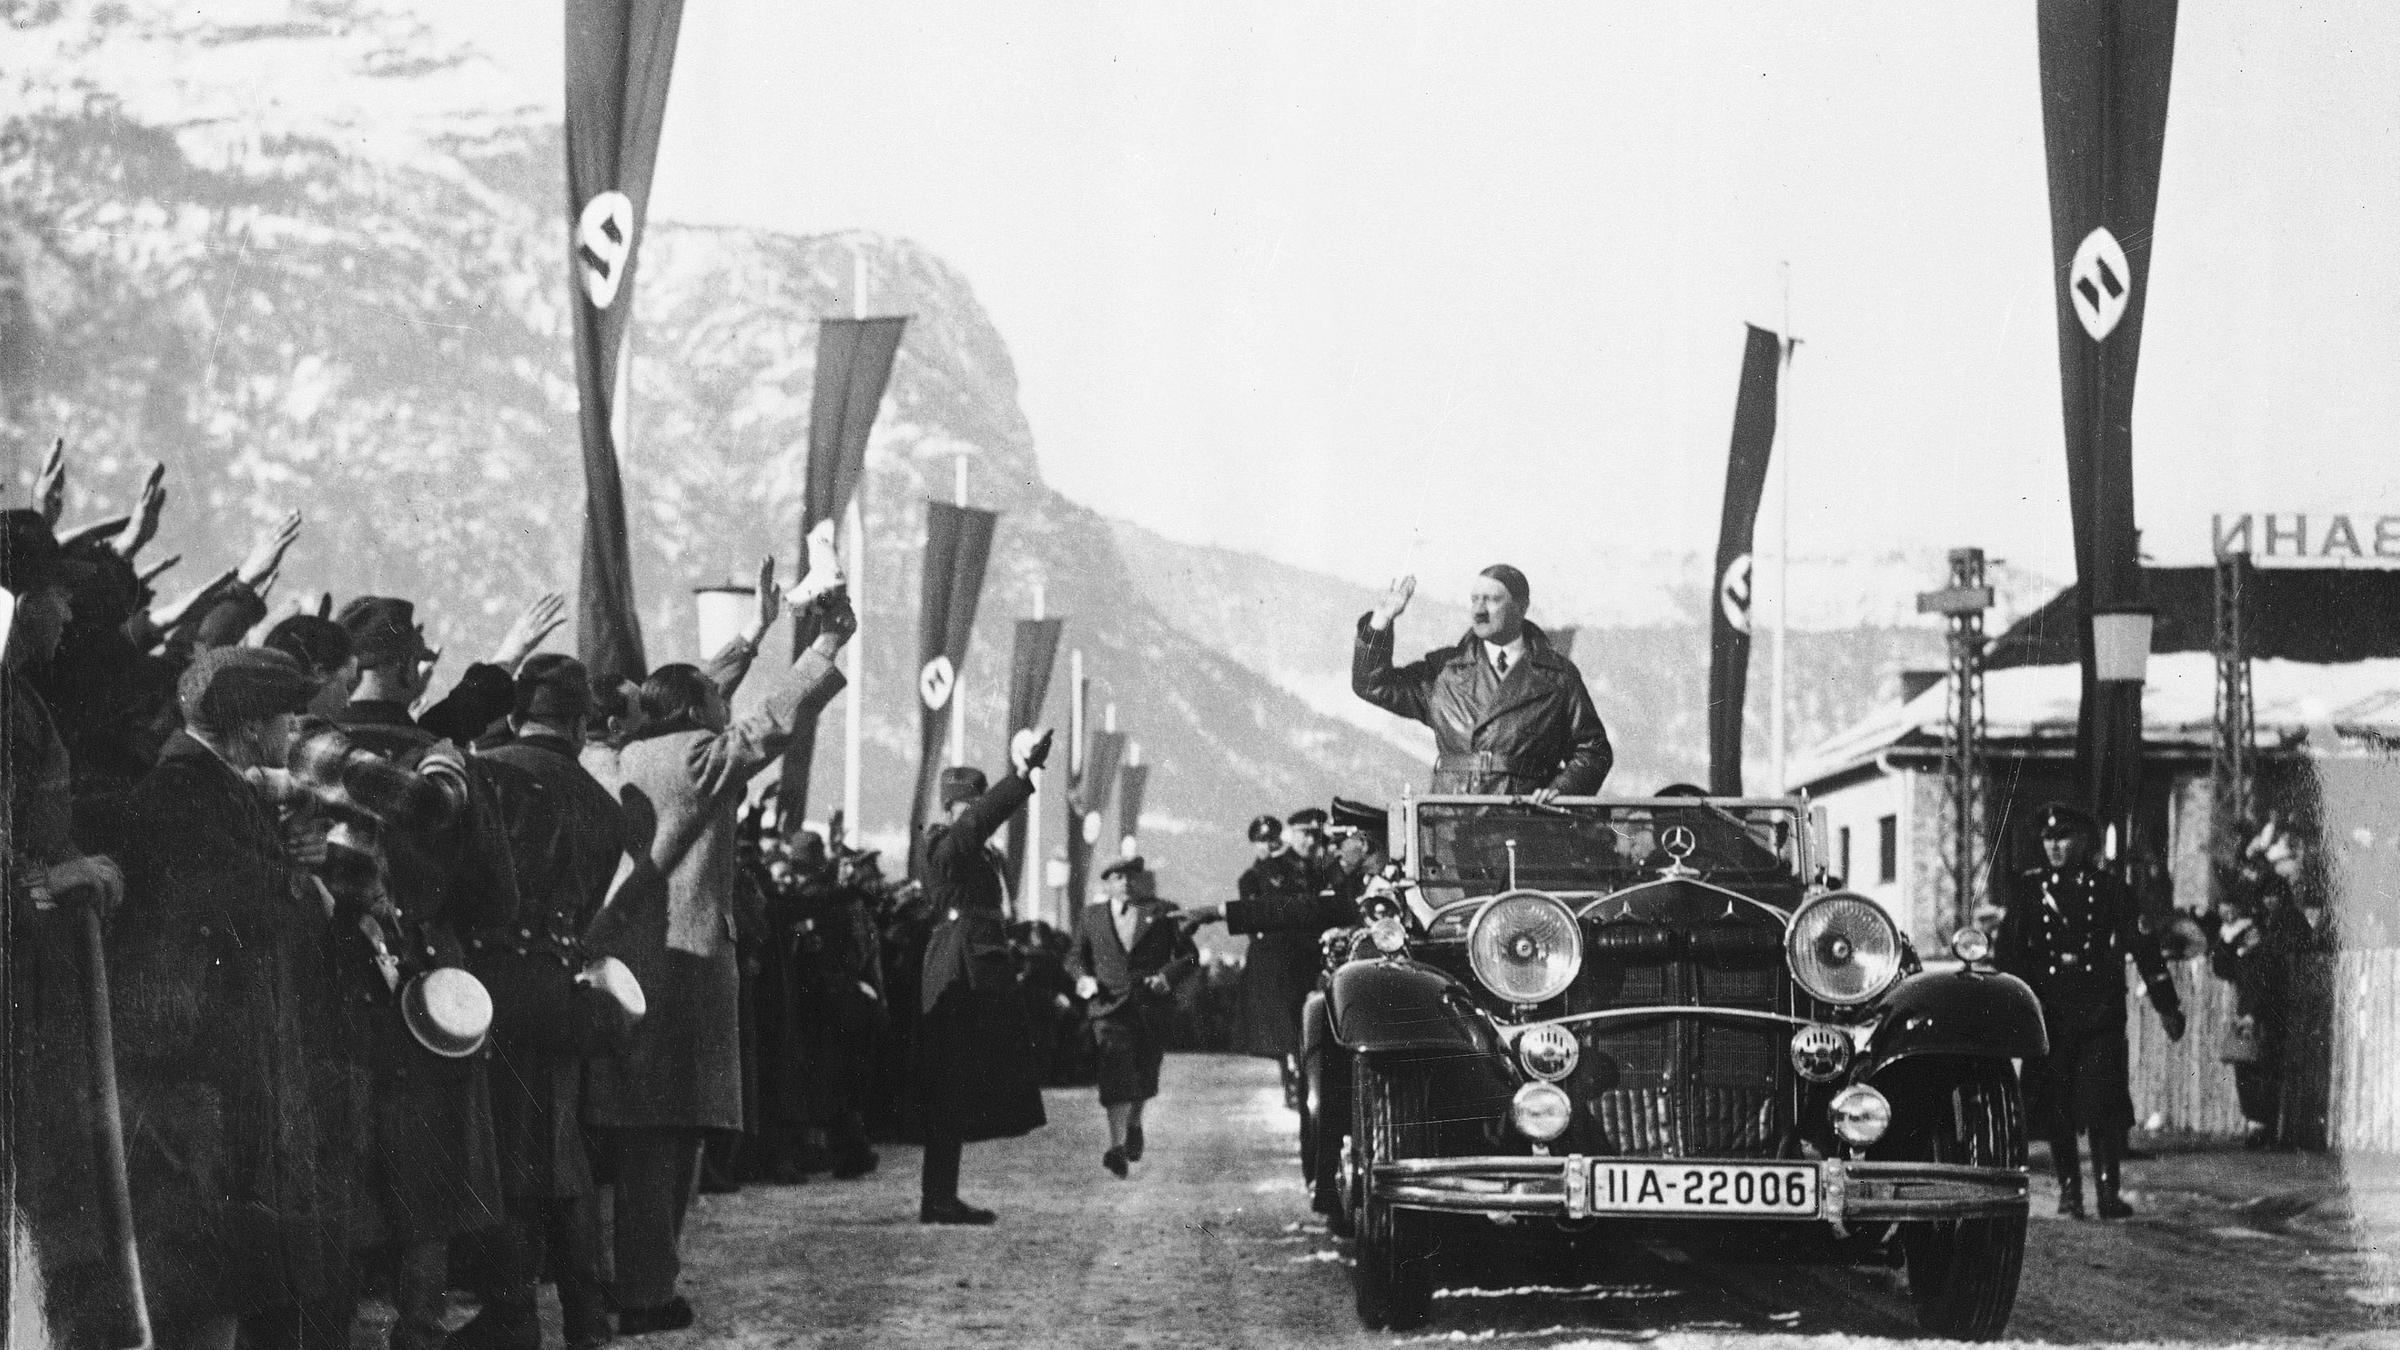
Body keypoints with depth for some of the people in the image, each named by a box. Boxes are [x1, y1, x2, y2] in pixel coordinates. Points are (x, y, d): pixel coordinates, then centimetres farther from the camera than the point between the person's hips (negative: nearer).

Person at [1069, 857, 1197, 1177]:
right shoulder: (1090, 917, 10)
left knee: (1144, 1076, 13)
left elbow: (1189, 955, 4)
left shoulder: (1163, 913, 5)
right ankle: (1117, 1146, -25)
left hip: (1152, 1007, 1)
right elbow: (1075, 957, 18)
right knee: (1116, 1073, -17)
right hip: (1110, 1007, -1)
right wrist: (1083, 978, -4)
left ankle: (1134, 1124, 44)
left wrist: (1168, 975, -14)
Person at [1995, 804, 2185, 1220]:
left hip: (2100, 1013, -2)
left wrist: (2167, 1006, 4)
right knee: (2056, 1109, 2)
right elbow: (2006, 952, 7)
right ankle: (2068, 1188, 12)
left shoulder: (2108, 888, 4)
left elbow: (2143, 948, 5)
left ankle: (2109, 1190, -5)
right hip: (2048, 1012, 2)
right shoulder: (2030, 889, 7)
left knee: (2104, 1105, -9)